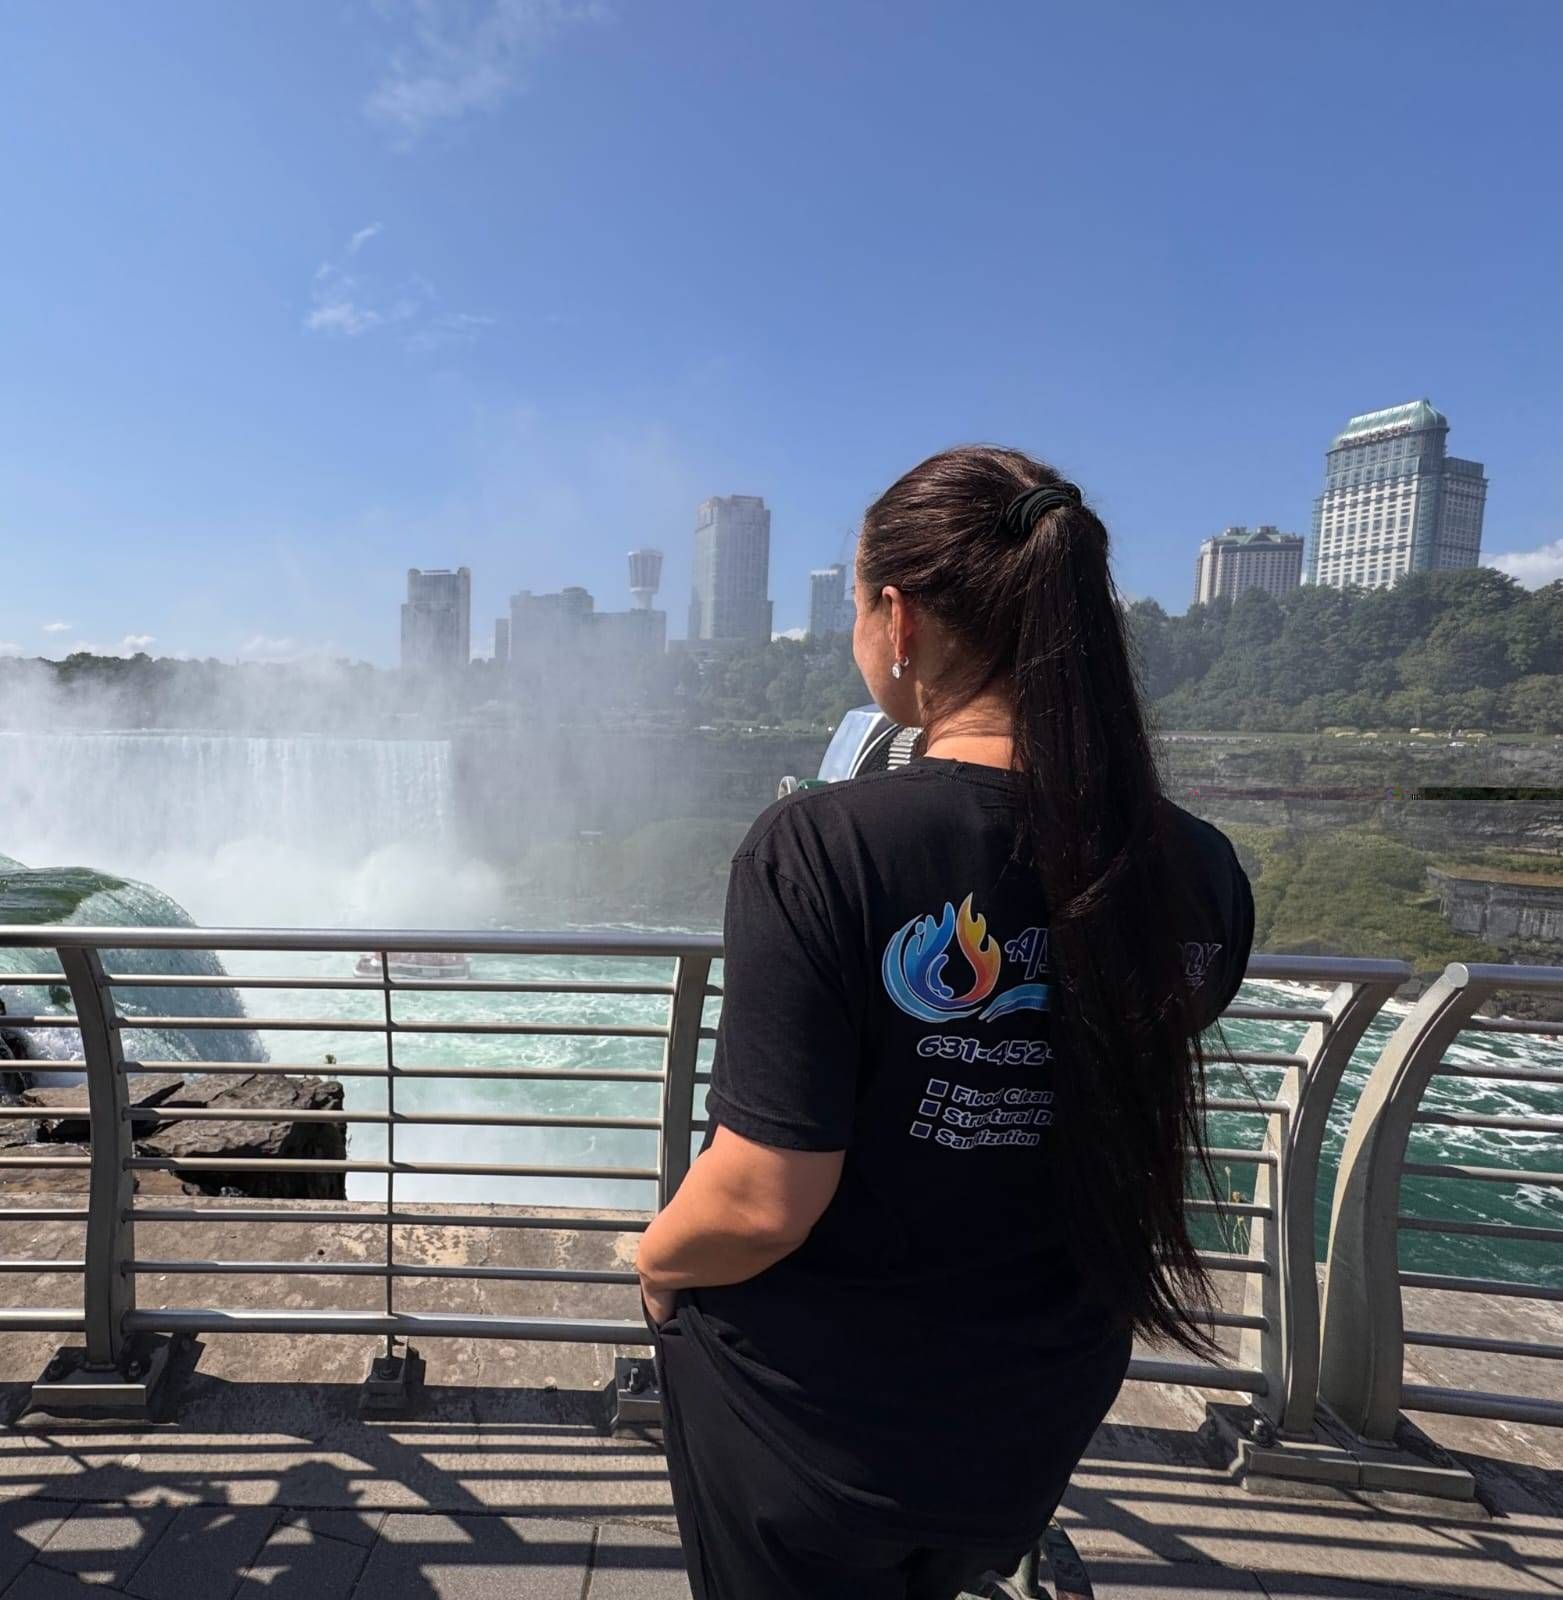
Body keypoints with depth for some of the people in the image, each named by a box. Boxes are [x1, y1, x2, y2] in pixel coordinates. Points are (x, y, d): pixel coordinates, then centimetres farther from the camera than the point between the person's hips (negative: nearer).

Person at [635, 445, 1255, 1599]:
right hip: (1039, 1420, 5)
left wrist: (658, 1257, -7)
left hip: (811, 1420, -4)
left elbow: (763, 1203, -25)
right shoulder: (1199, 874, -15)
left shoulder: (819, 850, -31)